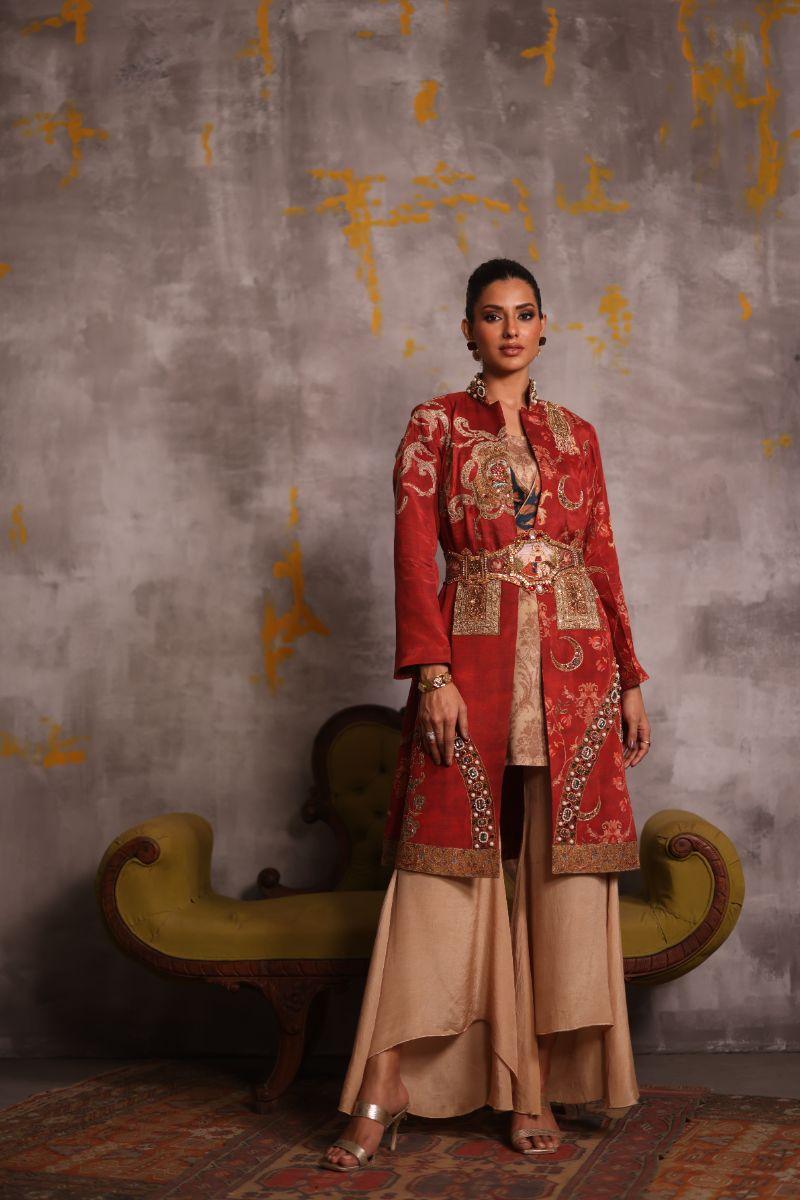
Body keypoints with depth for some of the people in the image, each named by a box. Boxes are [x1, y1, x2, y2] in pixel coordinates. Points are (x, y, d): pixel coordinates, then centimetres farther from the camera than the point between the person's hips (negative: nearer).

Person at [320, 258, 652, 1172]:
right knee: (443, 865, -4)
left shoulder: (576, 435, 15)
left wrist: (629, 680, 10)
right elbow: (414, 555, -3)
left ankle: (538, 1083, 10)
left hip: (574, 667, 3)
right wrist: (433, 674, -14)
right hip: (472, 659, -3)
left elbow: (603, 564, 15)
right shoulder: (435, 426, 6)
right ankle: (386, 1085, 3)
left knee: (563, 873, 1)